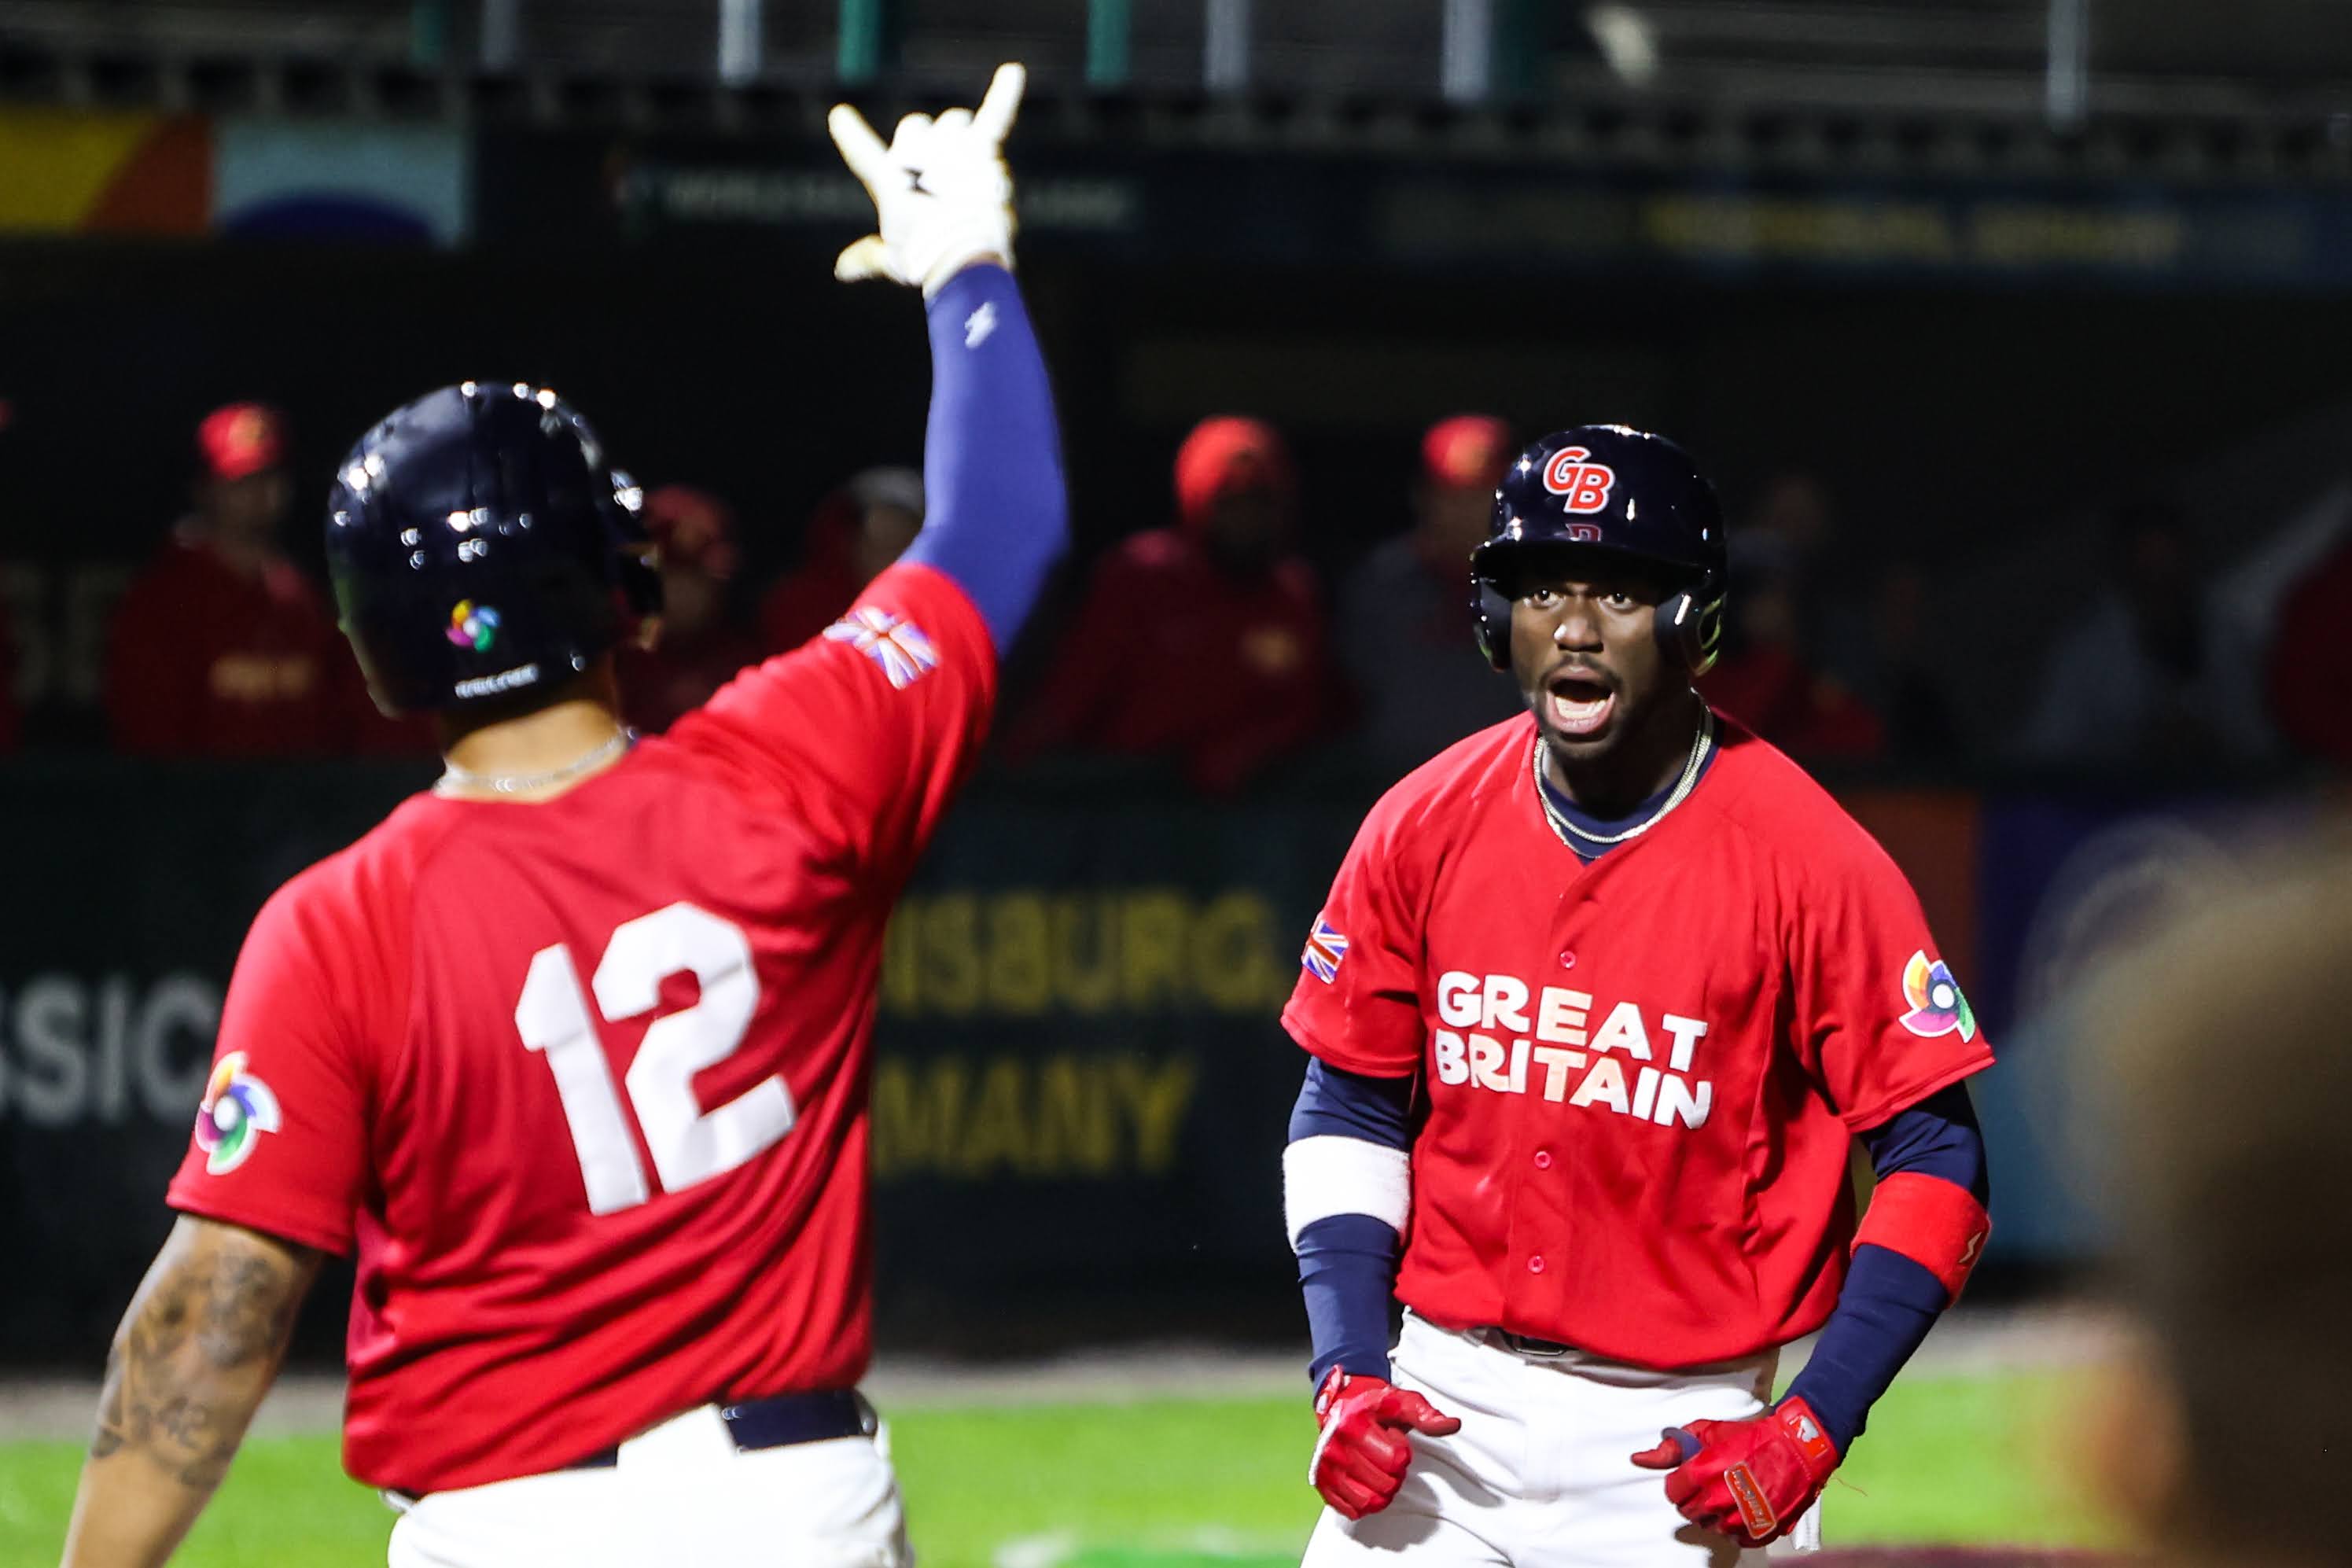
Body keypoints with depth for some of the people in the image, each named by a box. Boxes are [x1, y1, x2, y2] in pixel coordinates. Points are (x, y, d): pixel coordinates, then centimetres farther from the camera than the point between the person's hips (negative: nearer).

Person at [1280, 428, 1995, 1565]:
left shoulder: (1808, 861, -11)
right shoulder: (1423, 829, 0)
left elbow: (1933, 1158, -9)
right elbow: (1348, 1107, 10)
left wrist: (1812, 1429, -16)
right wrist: (1346, 1369, -3)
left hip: (1674, 1445, -3)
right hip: (1445, 1409, 3)